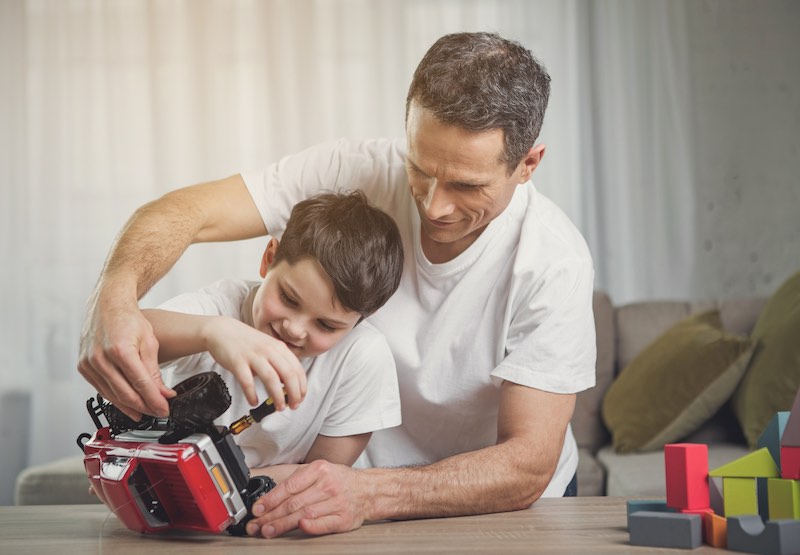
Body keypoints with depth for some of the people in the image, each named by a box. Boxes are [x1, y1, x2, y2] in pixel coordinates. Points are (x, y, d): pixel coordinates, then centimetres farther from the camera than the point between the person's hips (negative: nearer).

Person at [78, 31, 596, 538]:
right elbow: (184, 212, -20)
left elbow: (527, 467, -26)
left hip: (502, 501, 1)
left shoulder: (553, 263, -23)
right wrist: (115, 298, -43)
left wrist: (369, 493, -42)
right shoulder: (361, 171, -18)